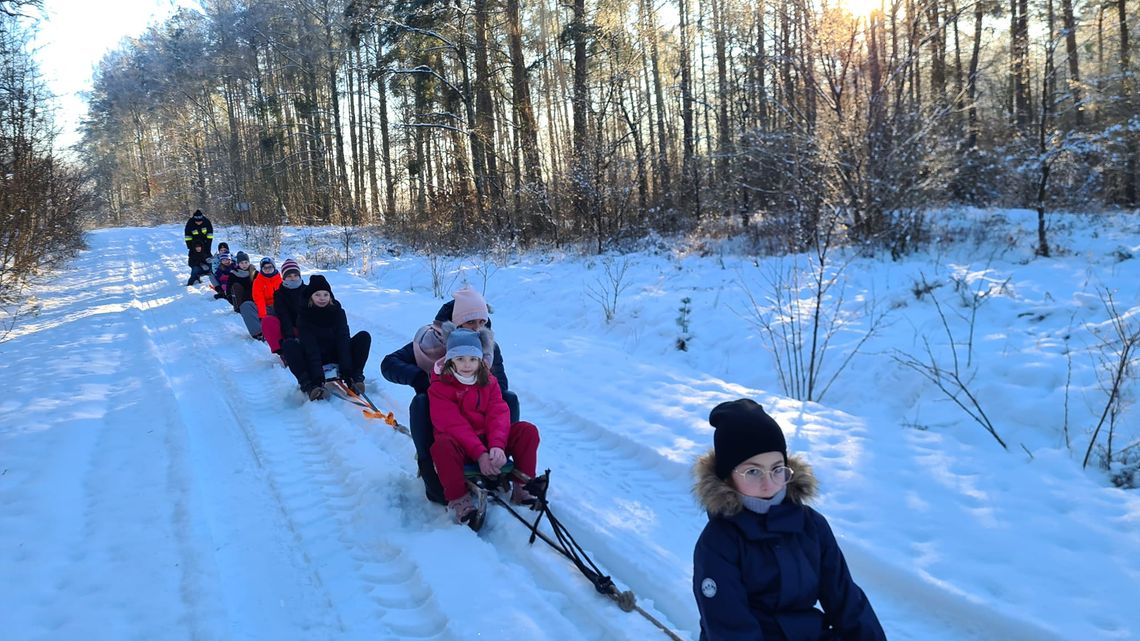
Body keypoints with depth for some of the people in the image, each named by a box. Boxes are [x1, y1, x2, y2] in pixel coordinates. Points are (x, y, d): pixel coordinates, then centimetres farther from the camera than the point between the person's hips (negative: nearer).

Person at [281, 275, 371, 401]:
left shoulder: (338, 311, -7)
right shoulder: (304, 315, -12)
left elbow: (343, 340, -17)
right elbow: (310, 346, -24)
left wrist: (346, 371, -30)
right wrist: (317, 376, -36)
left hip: (336, 355, 1)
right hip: (313, 358, -1)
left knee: (364, 337, -18)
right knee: (288, 345, -28)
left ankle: (356, 377, -24)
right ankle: (309, 385, -40)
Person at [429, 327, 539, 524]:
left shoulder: (488, 381, 7)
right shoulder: (440, 386, -8)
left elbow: (499, 413, -6)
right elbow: (453, 424, -19)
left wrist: (497, 445, -26)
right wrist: (480, 454, -29)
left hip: (488, 440, 4)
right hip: (459, 443, -4)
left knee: (527, 431, -14)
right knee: (443, 445, -39)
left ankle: (523, 487, -5)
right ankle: (458, 499, -25)